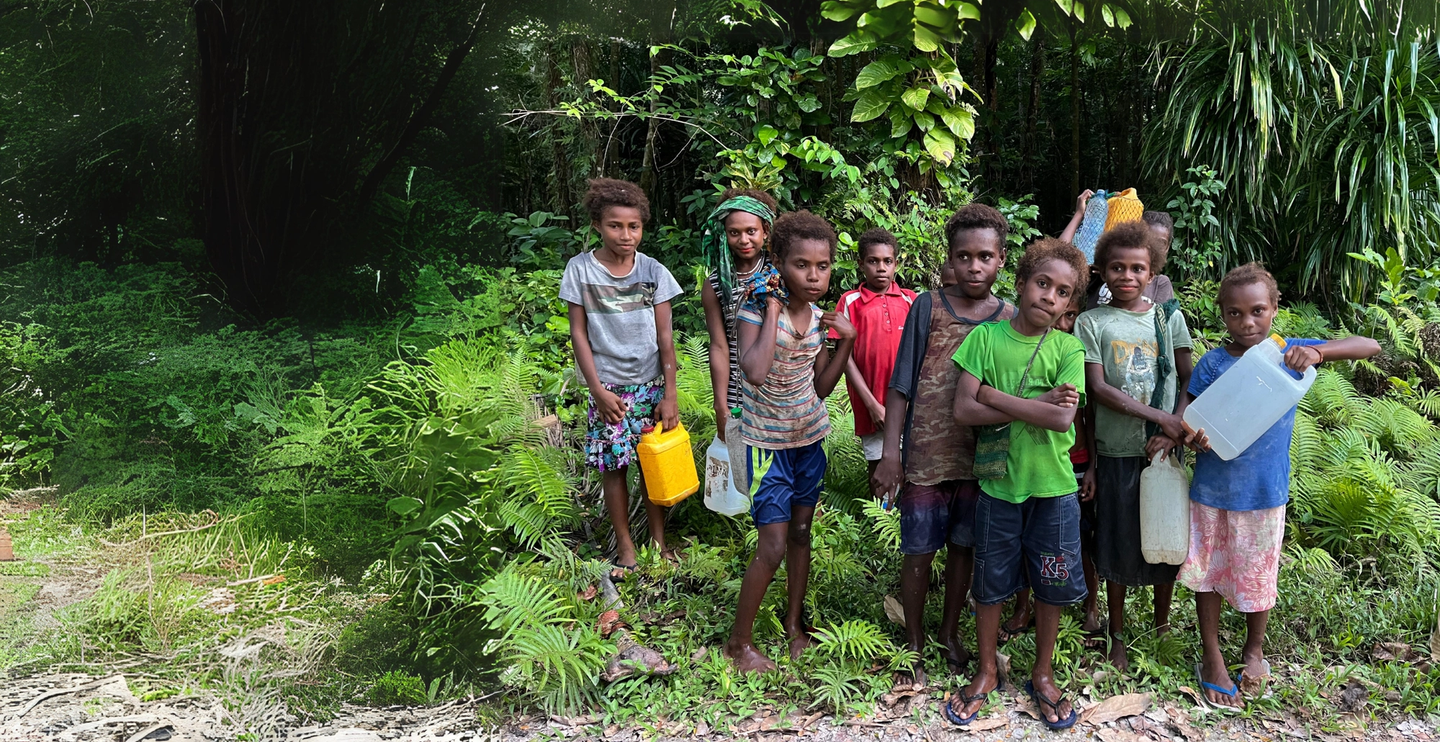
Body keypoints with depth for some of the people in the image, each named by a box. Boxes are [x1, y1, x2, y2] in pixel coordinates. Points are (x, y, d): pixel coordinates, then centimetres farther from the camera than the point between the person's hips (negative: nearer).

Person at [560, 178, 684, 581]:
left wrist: (670, 394, -5)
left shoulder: (653, 271, -4)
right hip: (609, 386, -1)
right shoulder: (580, 269, -6)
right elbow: (579, 333, -3)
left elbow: (665, 335, -1)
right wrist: (598, 389, -8)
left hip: (650, 384, 1)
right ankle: (625, 547, 20)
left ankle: (658, 540, 25)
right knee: (613, 465, 5)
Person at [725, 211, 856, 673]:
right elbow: (755, 372, -37)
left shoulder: (819, 318, -1)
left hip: (810, 439, 6)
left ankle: (795, 622, 35)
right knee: (773, 545, -6)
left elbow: (822, 387, 5)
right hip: (767, 443, -6)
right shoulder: (756, 311, -19)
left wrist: (847, 340, -5)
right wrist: (773, 309, -29)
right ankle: (740, 641, 11)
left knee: (801, 532, 15)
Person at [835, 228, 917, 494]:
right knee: (878, 464, 7)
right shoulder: (850, 302, -1)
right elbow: (846, 358, -3)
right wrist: (871, 404, -9)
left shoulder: (911, 300, 5)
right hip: (872, 404, -1)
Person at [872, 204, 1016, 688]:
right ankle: (914, 644, 25)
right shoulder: (928, 307, -4)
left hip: (980, 459, 2)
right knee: (919, 553, 7)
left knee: (963, 548, 15)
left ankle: (950, 634, 35)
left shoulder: (1011, 318, 1)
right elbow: (901, 384, -3)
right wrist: (890, 452, -8)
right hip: (925, 457, -2)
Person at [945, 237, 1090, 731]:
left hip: (1053, 487, 0)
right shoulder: (986, 337, -5)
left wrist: (996, 396, -17)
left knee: (1051, 584, 13)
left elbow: (1062, 419, -18)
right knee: (991, 582, 13)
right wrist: (1034, 406, -18)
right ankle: (987, 671, 33)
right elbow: (963, 409, -13)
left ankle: (1043, 673, 34)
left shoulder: (1067, 349, -5)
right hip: (997, 484, 0)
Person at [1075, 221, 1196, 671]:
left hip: (1164, 449, 2)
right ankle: (1118, 638, 23)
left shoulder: (1169, 317, 5)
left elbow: (1190, 382, 3)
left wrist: (1176, 431, -12)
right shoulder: (1092, 323, -1)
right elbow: (1097, 389, -9)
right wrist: (1158, 416, -15)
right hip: (1116, 452, -2)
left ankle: (1163, 627, 32)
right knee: (1117, 547, 6)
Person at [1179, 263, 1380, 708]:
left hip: (1264, 491, 1)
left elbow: (1371, 346, -9)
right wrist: (1193, 437, -30)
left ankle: (1254, 649, 40)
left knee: (1258, 574, 15)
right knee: (1207, 572, 11)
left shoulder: (1288, 353, -6)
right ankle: (1212, 659, 29)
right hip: (1212, 488, 0)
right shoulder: (1213, 362, -8)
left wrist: (1316, 353, -28)